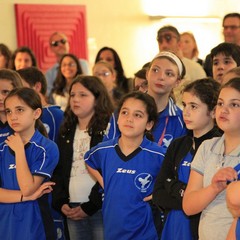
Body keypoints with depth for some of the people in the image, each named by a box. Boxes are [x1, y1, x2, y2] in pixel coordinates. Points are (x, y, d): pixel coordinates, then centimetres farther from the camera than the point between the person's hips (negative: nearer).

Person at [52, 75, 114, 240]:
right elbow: (58, 171, 14)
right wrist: (61, 203, 0)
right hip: (72, 209, 5)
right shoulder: (66, 133, 16)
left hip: (101, 208, -5)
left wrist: (90, 206, -13)